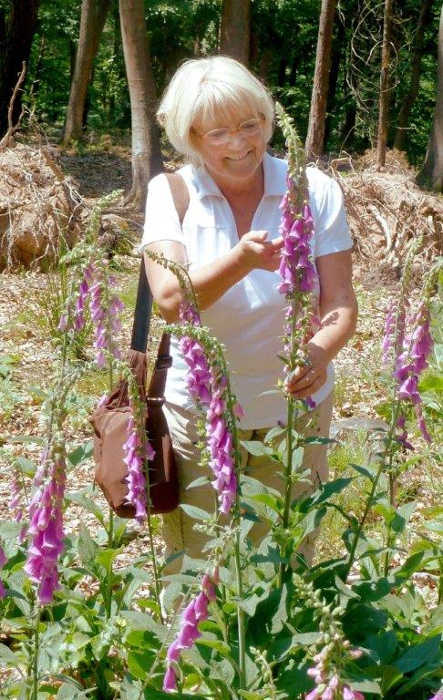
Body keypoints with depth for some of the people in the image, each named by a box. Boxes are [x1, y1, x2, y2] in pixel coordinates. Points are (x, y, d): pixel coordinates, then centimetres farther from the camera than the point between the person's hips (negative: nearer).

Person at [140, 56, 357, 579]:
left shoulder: (315, 191, -6)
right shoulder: (170, 193, -7)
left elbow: (340, 302, -8)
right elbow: (170, 301, -21)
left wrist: (322, 351, -30)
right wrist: (242, 258, -38)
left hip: (294, 411, 1)